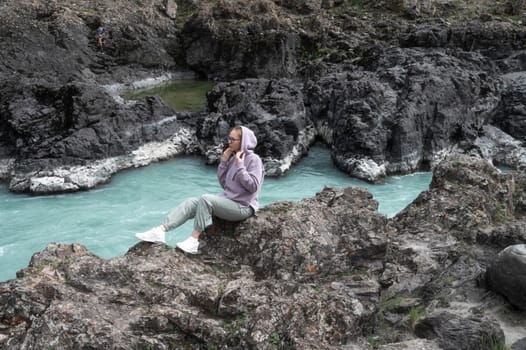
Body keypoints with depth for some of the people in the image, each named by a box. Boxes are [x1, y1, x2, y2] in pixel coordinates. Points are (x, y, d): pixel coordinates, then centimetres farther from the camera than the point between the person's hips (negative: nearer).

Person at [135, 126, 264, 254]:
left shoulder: (253, 159, -11)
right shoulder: (233, 158, 12)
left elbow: (253, 187, -20)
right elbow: (224, 184, 12)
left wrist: (240, 166, -20)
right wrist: (223, 162, 1)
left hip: (242, 206, -8)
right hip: (227, 201, 8)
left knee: (205, 199, -29)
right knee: (191, 202, -8)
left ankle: (193, 241, -24)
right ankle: (160, 231, -18)